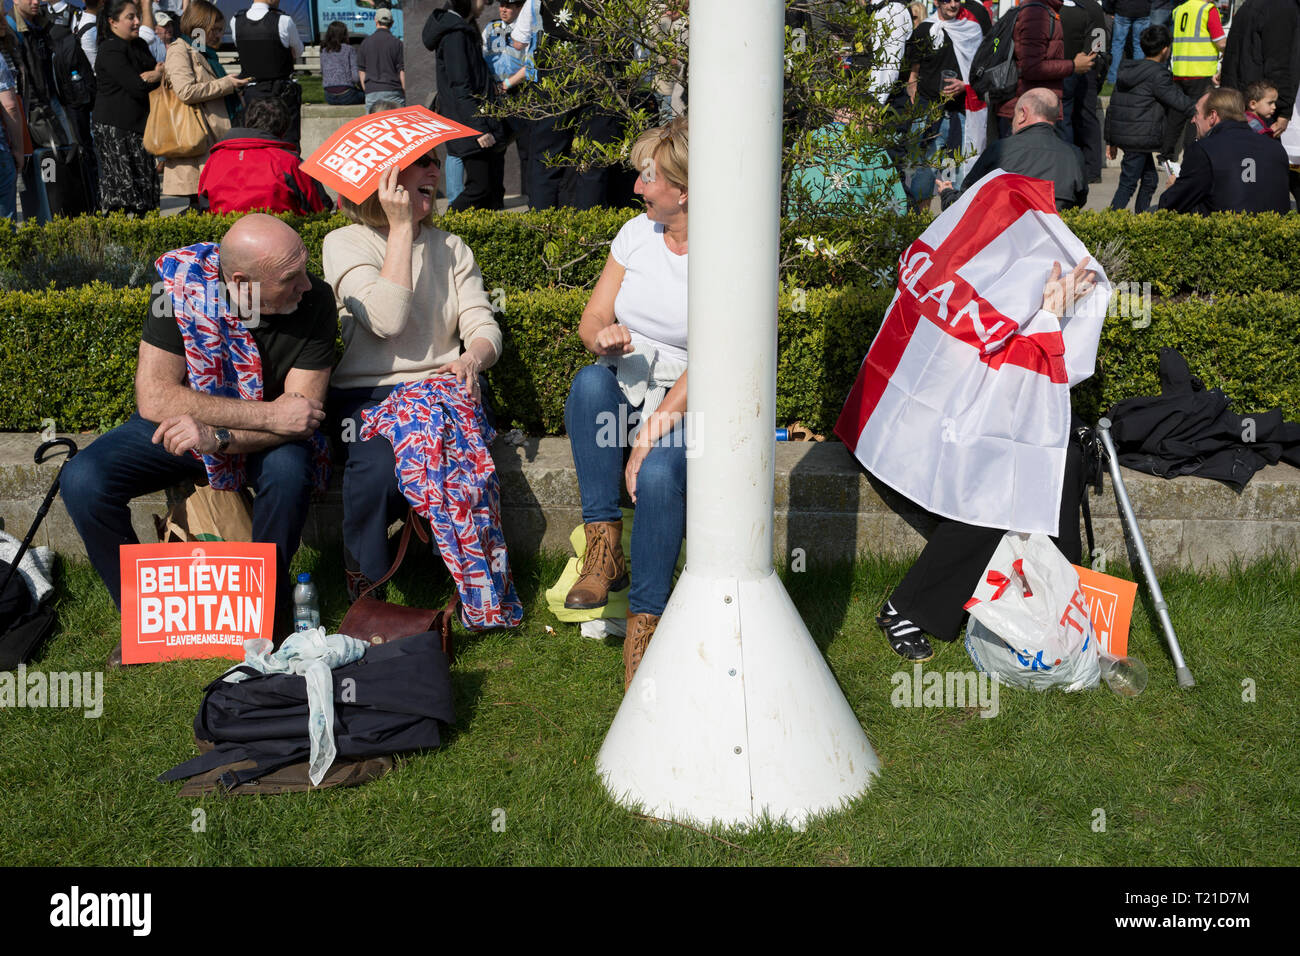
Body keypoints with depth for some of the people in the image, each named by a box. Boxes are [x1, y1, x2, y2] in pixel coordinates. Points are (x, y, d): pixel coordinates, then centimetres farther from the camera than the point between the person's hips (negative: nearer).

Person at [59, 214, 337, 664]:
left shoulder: (315, 300, -22)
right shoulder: (183, 285, -23)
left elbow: (302, 416, -24)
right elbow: (154, 397, -29)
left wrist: (218, 438, -40)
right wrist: (267, 414, -34)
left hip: (265, 439, -1)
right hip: (179, 426, 1)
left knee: (289, 469, -35)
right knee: (82, 482, -22)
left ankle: (268, 612, -10)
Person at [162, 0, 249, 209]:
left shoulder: (206, 53, 24)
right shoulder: (179, 51, -4)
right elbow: (186, 91, -18)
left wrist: (235, 86, 19)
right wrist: (226, 84, -11)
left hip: (216, 140, 9)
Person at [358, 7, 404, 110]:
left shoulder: (366, 42, 9)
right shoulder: (396, 43, -1)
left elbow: (361, 71, 10)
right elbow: (401, 71, -3)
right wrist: (404, 93, 3)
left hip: (372, 92, 2)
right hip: (393, 91, -2)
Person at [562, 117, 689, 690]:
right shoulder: (637, 233, 9)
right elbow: (591, 319, 9)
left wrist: (651, 433, -25)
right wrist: (604, 339, -17)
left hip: (689, 402, -5)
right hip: (627, 388, 5)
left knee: (657, 474, -35)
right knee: (590, 381, -31)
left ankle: (645, 623, -22)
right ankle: (603, 549, -26)